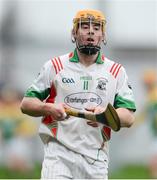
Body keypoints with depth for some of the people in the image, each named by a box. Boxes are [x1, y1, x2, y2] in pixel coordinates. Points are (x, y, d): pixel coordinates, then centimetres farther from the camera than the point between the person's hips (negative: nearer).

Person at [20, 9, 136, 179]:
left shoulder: (116, 71, 11)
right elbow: (26, 104, 9)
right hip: (59, 153, -2)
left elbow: (129, 118, 3)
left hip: (96, 159, 2)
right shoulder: (55, 66, 9)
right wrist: (49, 108, -12)